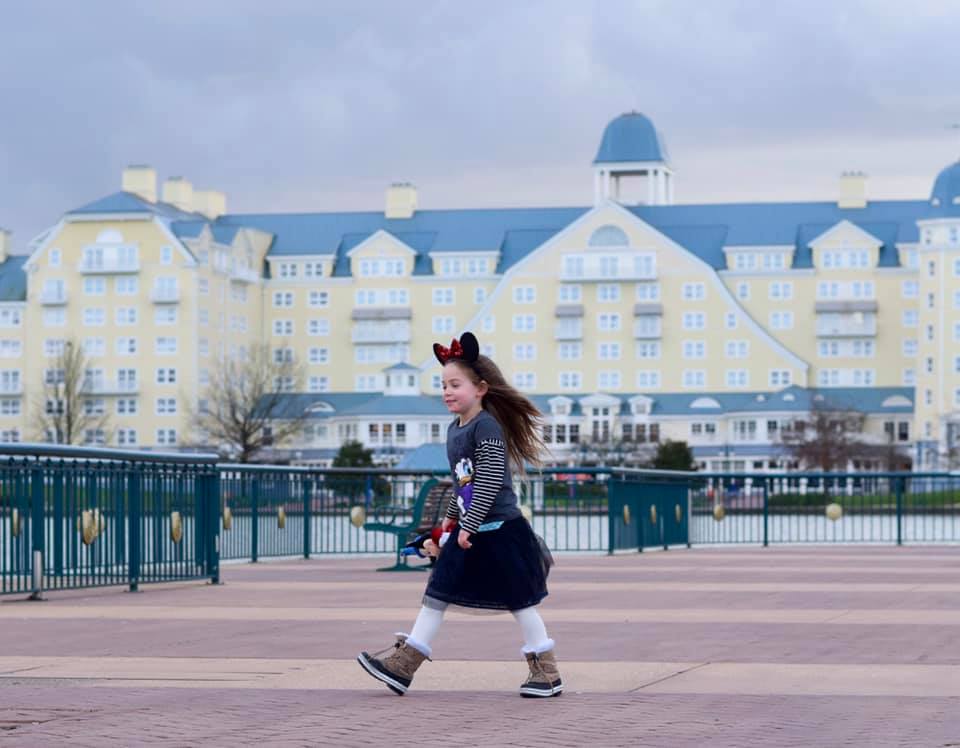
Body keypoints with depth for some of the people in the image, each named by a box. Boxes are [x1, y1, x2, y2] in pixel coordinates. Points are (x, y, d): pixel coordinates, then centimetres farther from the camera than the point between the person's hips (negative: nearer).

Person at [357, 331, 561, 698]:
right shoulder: (454, 430, 11)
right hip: (468, 531, 9)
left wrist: (469, 524, -22)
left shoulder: (487, 427, -17)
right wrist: (452, 516, 26)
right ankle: (403, 663, 5)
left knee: (519, 601, 0)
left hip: (499, 530, -9)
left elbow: (490, 481, -22)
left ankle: (547, 672, 10)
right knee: (436, 595, 5)